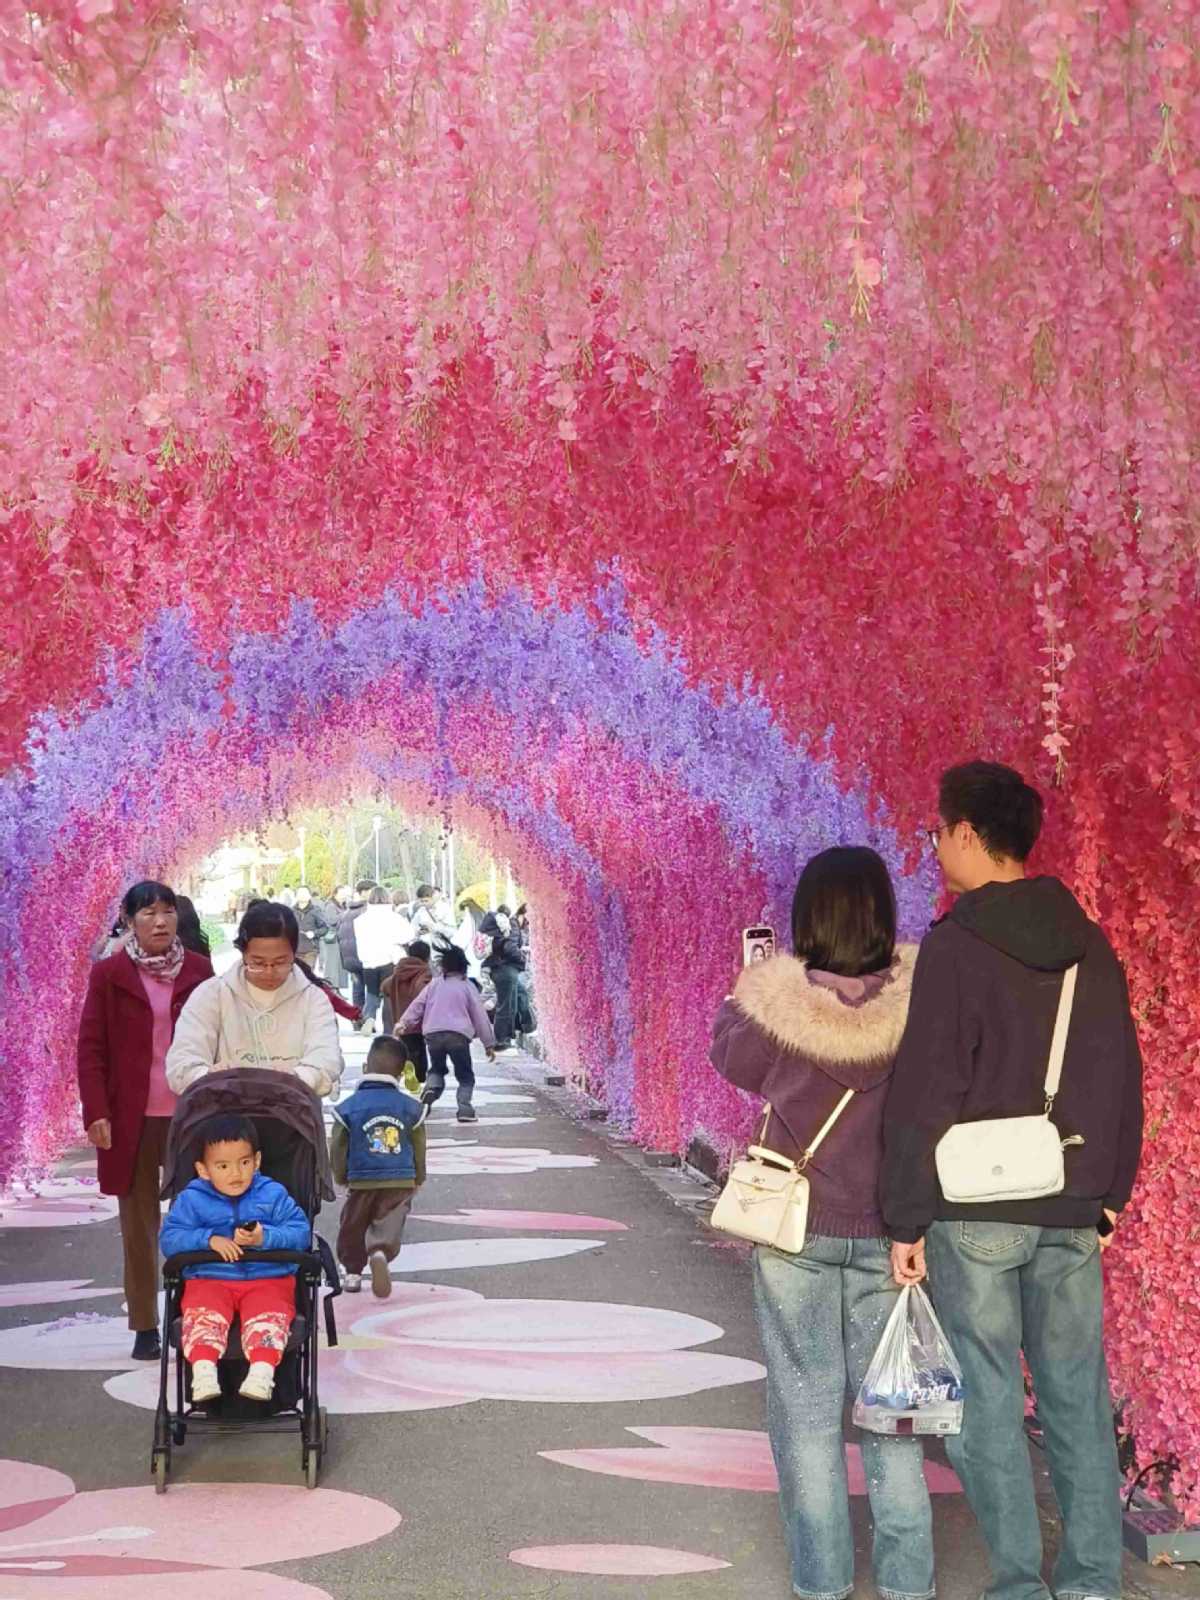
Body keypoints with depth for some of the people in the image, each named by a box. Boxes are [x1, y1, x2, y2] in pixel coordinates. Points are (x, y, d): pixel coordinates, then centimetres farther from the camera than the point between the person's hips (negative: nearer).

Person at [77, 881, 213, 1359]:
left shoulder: (198, 970, 4)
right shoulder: (108, 974, 1)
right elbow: (90, 1048, 0)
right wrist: (96, 1113, -7)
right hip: (131, 1119, -1)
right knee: (139, 1226, 5)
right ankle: (144, 1326, 11)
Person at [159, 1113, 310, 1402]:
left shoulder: (273, 1195, 7)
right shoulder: (192, 1199, 8)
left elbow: (301, 1232, -1)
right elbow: (169, 1238, -1)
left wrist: (265, 1238, -19)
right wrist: (209, 1239, -17)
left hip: (268, 1279, 0)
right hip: (209, 1279, 0)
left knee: (268, 1314, -30)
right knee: (202, 1314, -30)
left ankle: (262, 1368, -49)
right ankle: (203, 1368, -48)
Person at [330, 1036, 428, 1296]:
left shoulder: (349, 1108, -3)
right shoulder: (411, 1107, 1)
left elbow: (338, 1148, 0)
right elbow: (419, 1148, 7)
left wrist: (342, 1178, 16)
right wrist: (418, 1180, 21)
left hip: (362, 1182, 0)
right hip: (401, 1182, 0)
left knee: (353, 1228, 18)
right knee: (389, 1226, -4)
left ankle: (353, 1270, 25)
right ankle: (381, 1252, -33)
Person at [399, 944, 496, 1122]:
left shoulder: (434, 984, 15)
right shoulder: (467, 986, 11)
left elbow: (417, 1005, 6)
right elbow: (480, 1015, 9)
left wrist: (403, 1023, 5)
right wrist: (489, 1043, 12)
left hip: (432, 1034, 2)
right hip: (458, 1035, -2)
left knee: (437, 1068, 24)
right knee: (465, 1075, 10)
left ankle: (431, 1087, -8)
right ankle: (464, 1107, -9)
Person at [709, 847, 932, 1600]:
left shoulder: (775, 995, -13)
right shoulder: (919, 993, -11)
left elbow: (733, 1061, 5)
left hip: (796, 1227, -1)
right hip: (891, 1229, 1)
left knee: (807, 1403, 9)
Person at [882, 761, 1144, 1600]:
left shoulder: (956, 946, -11)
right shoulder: (1089, 945, 7)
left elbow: (926, 1095, -14)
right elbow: (1124, 1083, 12)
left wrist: (908, 1219, -8)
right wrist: (1106, 1194, 19)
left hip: (973, 1211, -5)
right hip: (1070, 1215, 5)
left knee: (987, 1402, 3)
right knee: (1076, 1396, 11)